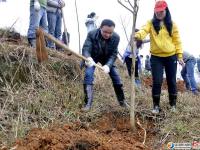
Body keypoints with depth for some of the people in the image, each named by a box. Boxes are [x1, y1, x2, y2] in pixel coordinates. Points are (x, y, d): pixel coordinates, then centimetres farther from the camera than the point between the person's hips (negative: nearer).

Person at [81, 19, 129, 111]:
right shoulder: (92, 34, -32)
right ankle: (88, 103, -19)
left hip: (107, 59, 2)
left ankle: (122, 101, 21)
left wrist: (108, 65, -44)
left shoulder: (116, 37, -27)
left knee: (116, 77, 2)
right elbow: (85, 49, -37)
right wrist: (88, 58, -61)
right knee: (88, 75, -22)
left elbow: (113, 54, -25)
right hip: (92, 58, -2)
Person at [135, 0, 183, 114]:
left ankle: (173, 104, 29)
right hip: (156, 57, -1)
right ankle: (156, 106, 13)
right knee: (157, 82, -4)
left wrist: (179, 55, 1)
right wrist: (138, 35, -44)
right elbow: (144, 30, -21)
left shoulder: (172, 24, 3)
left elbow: (177, 40, 5)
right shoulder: (151, 23, 0)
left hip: (171, 57, 1)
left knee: (172, 81, 10)